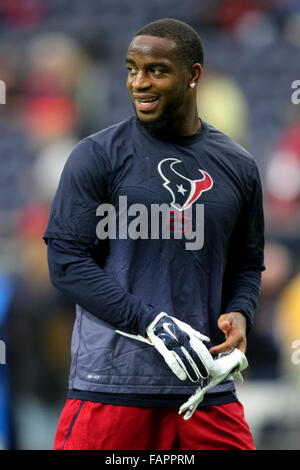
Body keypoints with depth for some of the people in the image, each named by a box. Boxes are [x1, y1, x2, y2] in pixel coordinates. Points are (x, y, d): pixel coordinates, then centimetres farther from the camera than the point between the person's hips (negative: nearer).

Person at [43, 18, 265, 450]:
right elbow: (67, 261, -7)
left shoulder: (237, 167, 11)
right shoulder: (99, 155, -2)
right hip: (113, 381, -3)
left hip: (205, 381, 3)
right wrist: (153, 323, -16)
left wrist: (239, 314, -2)